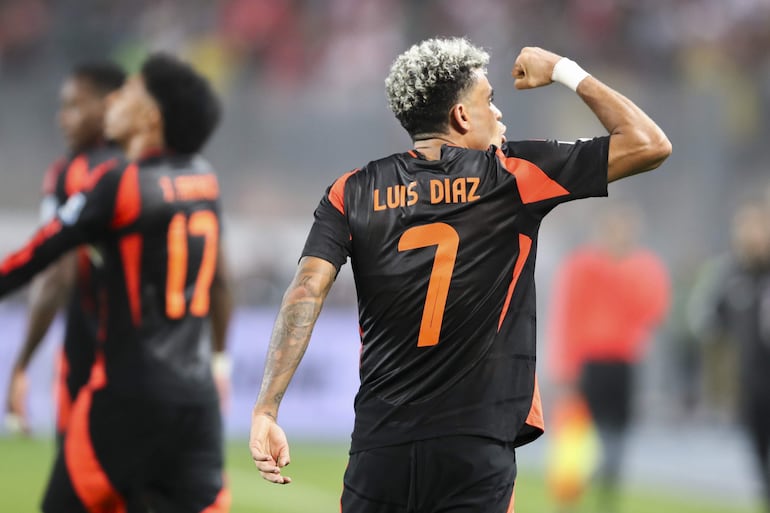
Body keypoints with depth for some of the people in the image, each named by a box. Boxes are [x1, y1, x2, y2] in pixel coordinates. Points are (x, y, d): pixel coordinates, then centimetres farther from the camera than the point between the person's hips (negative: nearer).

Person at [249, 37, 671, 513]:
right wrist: (565, 72, 15)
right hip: (476, 453, -2)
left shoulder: (353, 191, 6)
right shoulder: (512, 175, 0)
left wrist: (266, 409, -10)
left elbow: (306, 293, -7)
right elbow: (649, 144, 2)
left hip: (379, 450, 2)